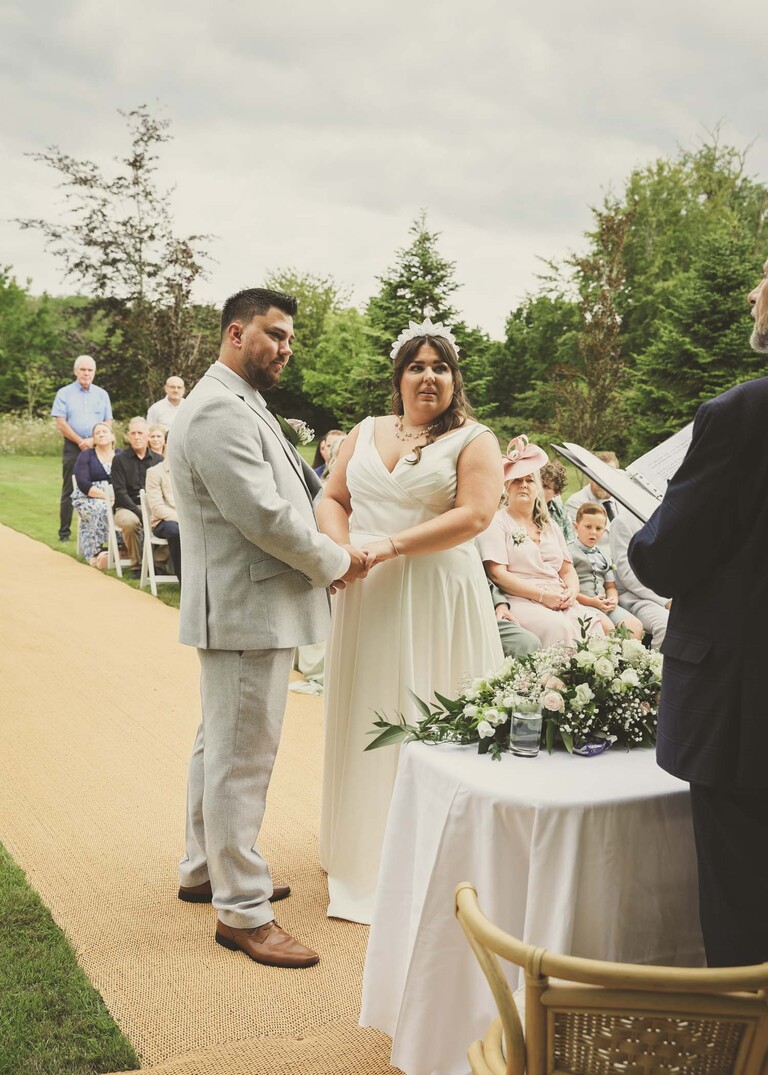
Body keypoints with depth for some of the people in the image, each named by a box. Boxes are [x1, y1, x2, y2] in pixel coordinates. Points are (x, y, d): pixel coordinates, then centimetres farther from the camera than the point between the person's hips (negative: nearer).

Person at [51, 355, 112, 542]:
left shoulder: (102, 394, 12)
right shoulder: (65, 393, 4)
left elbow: (108, 422, 7)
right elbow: (61, 423, -3)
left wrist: (93, 440, -9)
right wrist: (81, 442, -9)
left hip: (97, 448, 2)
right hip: (73, 447, -2)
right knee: (69, 491, 0)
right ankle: (64, 532, 3)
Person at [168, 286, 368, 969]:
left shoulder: (244, 406, 16)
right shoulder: (219, 411, -19)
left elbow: (294, 490, 18)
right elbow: (262, 515, -24)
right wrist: (337, 562, -11)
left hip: (249, 608, 11)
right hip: (246, 612, -11)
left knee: (223, 745, 21)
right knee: (242, 757, -3)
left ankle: (206, 868, 37)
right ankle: (242, 909, 7)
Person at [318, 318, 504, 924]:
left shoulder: (473, 441, -1)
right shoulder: (367, 433, 14)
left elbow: (474, 515, -14)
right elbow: (333, 498, 14)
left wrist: (390, 545, -19)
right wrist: (342, 549, -7)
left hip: (435, 600, -4)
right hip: (366, 599, 5)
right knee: (364, 721, 10)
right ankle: (364, 854, 26)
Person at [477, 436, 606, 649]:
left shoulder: (550, 527, 24)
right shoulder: (497, 522, 4)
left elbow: (568, 570, 22)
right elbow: (498, 574, -8)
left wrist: (571, 591, -3)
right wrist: (542, 595, -15)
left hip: (561, 604, 6)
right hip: (521, 603, -5)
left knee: (594, 622, -24)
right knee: (559, 626, -34)